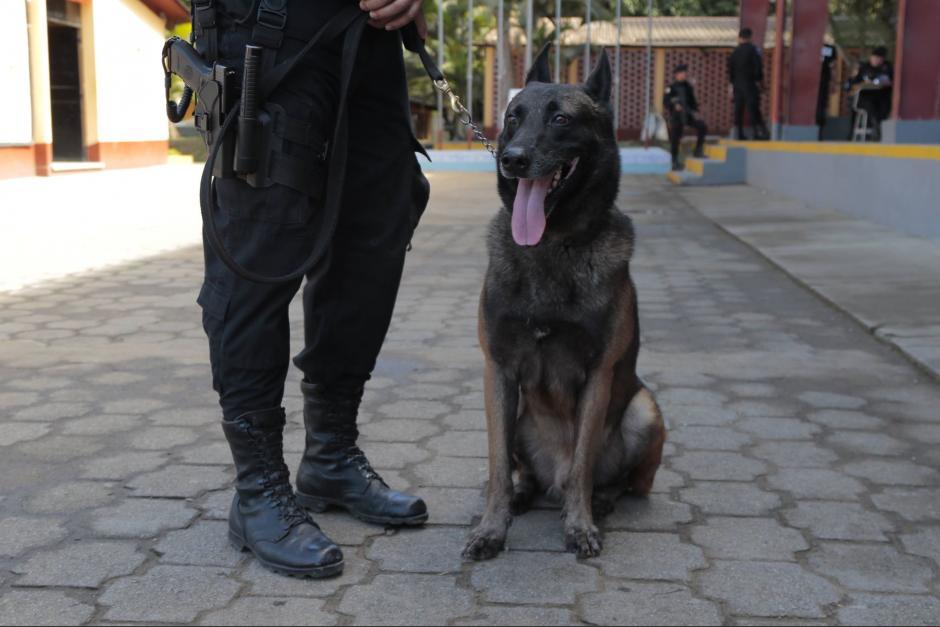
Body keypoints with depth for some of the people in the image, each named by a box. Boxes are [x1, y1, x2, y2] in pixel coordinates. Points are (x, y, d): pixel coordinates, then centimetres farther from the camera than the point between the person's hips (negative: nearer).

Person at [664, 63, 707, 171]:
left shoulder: (688, 87, 11)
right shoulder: (671, 87, -5)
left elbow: (692, 101, 17)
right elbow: (665, 101, -12)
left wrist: (695, 111, 2)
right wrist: (674, 105, -30)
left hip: (687, 114, 4)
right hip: (676, 116, -4)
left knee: (702, 127, -14)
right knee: (675, 139, 0)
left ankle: (698, 151, 0)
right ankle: (675, 162, 15)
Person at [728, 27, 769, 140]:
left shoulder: (735, 51, 9)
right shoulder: (753, 49, -6)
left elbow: (730, 69, 13)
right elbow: (758, 67, -12)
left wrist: (732, 84, 19)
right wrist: (758, 80, -3)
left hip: (737, 84, 5)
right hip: (750, 84, -5)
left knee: (738, 109, 6)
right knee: (753, 108, -7)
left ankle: (740, 133, 6)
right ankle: (756, 132, -11)